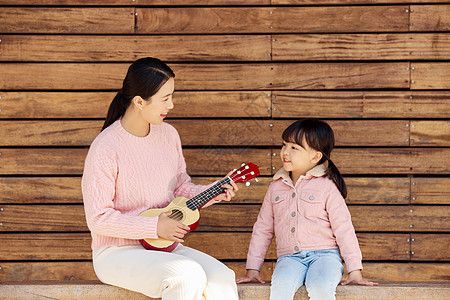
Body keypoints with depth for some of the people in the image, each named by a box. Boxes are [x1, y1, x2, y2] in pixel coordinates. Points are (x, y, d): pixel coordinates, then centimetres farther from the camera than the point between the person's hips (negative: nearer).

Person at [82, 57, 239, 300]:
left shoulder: (168, 135, 5)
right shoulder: (105, 150, -17)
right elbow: (98, 219, -17)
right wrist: (155, 227, -19)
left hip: (166, 245, 6)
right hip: (116, 252, -6)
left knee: (222, 279, -21)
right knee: (188, 274, -33)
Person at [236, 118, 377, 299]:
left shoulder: (327, 186, 1)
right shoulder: (276, 186, 14)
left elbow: (343, 228, 1)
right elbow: (262, 229, 20)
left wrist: (355, 272, -4)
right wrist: (253, 269, 14)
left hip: (324, 254, -3)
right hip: (289, 257, 3)